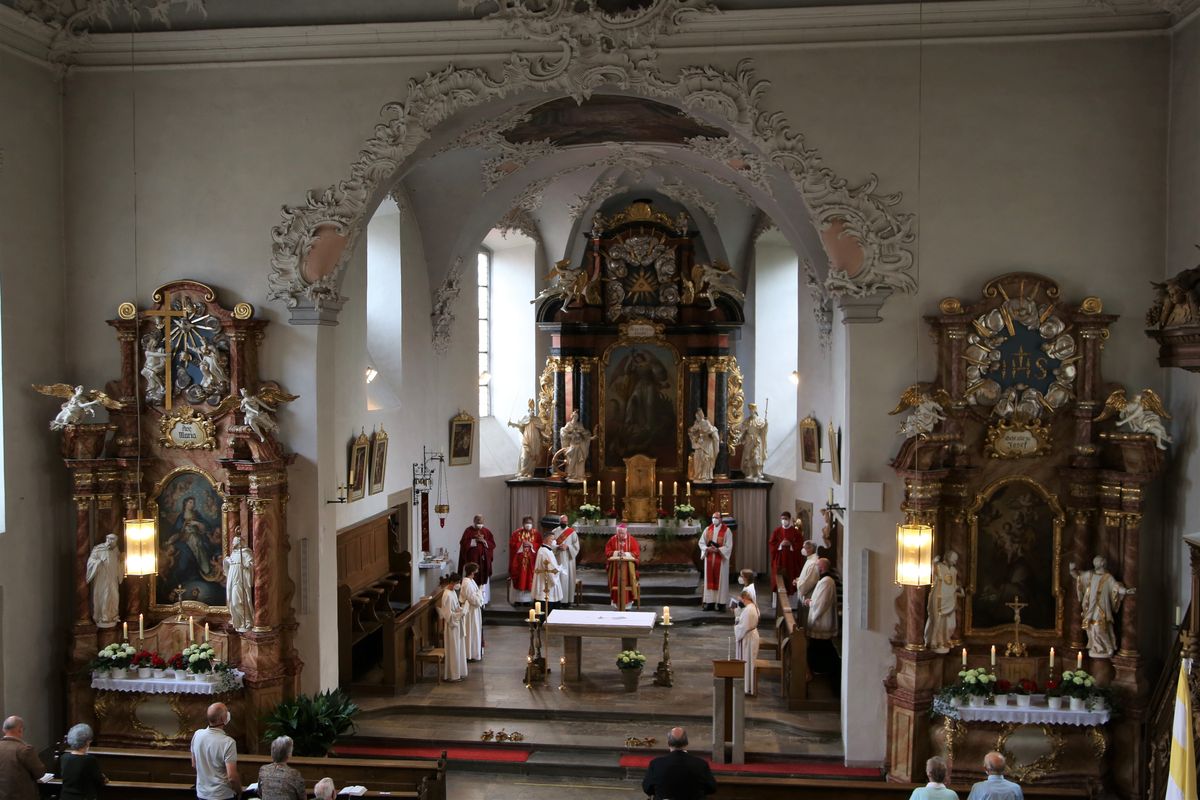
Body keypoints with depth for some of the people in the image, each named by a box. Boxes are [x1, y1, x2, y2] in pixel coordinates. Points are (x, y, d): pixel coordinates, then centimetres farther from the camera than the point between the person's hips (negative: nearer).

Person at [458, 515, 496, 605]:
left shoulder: (486, 531, 9)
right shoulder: (468, 531, 0)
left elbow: (492, 544, 5)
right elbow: (464, 543, -7)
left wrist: (484, 541, -11)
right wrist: (475, 540, -15)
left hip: (484, 560, 3)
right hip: (472, 559, -3)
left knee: (483, 579, 3)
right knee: (473, 580, -6)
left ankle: (483, 600, 9)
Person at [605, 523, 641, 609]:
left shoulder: (632, 540, -1)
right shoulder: (612, 539, 2)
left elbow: (637, 553, -4)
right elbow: (607, 552, 3)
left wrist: (626, 554, -19)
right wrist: (616, 553, -15)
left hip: (628, 567, -1)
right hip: (615, 566, 1)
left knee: (627, 584, -4)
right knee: (616, 584, 1)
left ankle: (628, 603, 2)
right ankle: (616, 604, 8)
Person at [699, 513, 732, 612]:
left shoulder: (727, 530, -5)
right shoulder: (707, 529, 7)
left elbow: (728, 546, -9)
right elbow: (701, 542, 8)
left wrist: (718, 550, -21)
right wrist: (707, 548, -11)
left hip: (721, 559, -4)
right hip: (709, 558, 4)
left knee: (720, 580, 0)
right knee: (709, 580, 5)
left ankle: (719, 603, 5)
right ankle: (709, 602, 9)